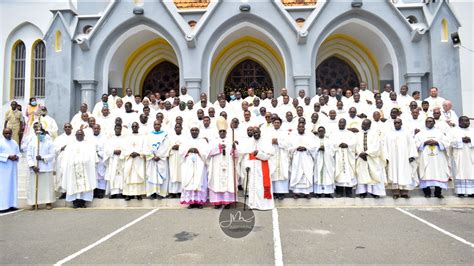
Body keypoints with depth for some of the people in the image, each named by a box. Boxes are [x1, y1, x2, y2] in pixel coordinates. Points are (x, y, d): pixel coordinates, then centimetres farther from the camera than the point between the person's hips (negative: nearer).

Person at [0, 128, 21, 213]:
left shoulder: (14, 143, 14)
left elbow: (19, 153, 15)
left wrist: (17, 157, -6)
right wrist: (8, 157, -19)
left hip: (13, 167, 6)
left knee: (13, 185, 7)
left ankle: (12, 205, 12)